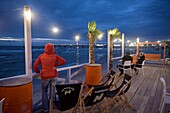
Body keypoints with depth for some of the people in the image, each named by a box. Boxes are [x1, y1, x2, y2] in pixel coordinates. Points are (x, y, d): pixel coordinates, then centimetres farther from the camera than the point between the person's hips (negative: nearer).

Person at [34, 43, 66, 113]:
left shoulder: (41, 56, -6)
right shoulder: (55, 56, -6)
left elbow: (35, 66, -6)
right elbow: (63, 61, -7)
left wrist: (38, 72, 12)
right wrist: (56, 64, 3)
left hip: (44, 76, -1)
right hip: (53, 75, 1)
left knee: (44, 92, 14)